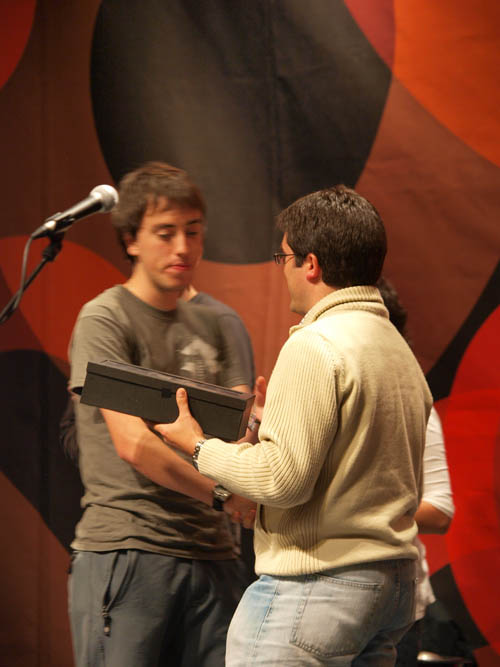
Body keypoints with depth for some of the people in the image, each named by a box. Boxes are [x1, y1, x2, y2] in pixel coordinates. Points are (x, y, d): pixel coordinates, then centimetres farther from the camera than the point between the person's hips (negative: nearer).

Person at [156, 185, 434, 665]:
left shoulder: (315, 346, -14)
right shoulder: (401, 350, 14)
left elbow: (283, 479, -17)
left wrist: (199, 447, -3)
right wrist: (275, 419, 27)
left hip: (318, 586, -9)